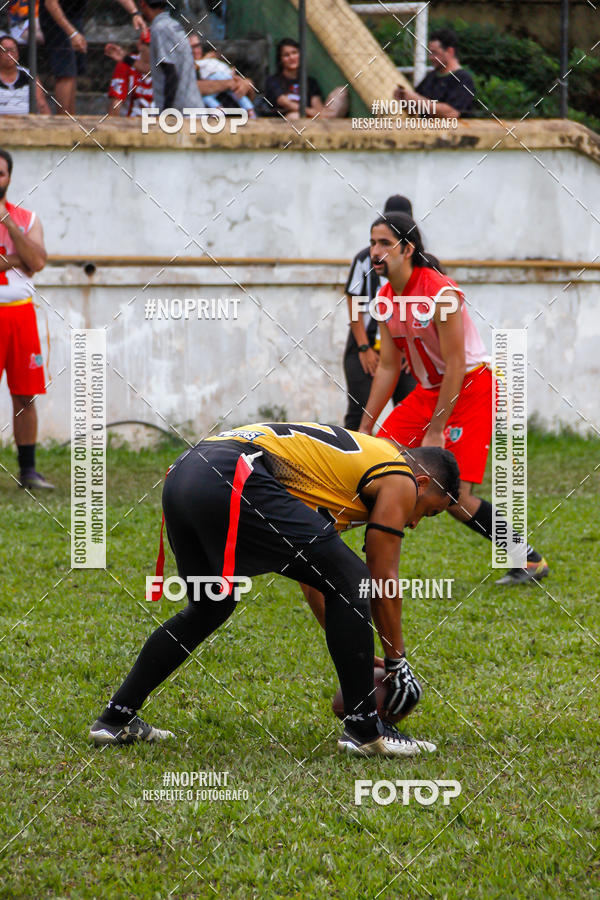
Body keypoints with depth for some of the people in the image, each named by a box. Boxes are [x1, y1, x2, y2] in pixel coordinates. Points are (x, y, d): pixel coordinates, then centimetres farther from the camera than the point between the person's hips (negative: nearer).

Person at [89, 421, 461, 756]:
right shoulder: (399, 482, 12)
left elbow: (312, 576, 40)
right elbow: (383, 581, 12)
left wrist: (352, 652, 42)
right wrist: (397, 660, 22)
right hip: (232, 479, -10)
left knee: (208, 609, 28)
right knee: (350, 580, -1)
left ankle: (116, 718, 28)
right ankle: (364, 729, 0)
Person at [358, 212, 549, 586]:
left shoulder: (441, 293, -22)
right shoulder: (386, 298, 2)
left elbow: (456, 367, -22)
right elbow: (388, 367, 9)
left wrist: (435, 431, -22)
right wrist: (364, 428, 6)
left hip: (472, 389, -8)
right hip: (429, 390, 8)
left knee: (456, 497, -16)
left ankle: (529, 559, 0)